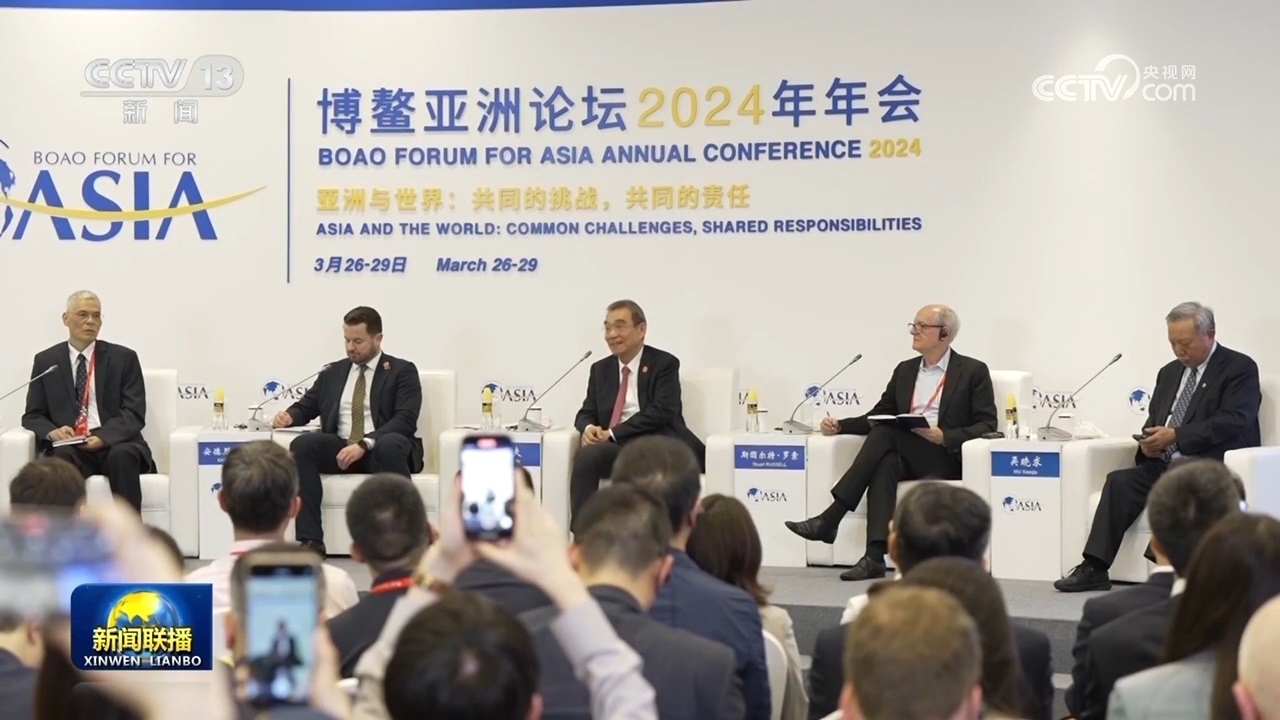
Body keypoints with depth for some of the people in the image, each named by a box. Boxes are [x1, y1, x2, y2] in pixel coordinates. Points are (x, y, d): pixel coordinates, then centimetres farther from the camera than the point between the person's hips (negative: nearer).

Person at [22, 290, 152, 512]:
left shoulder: (124, 358, 10)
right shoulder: (46, 361, 14)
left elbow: (134, 414, 1)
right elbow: (32, 416, 13)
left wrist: (104, 437, -19)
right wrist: (52, 431, -12)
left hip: (114, 444, 0)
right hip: (68, 446, 1)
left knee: (123, 456, -36)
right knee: (62, 458, -35)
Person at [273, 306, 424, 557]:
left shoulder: (402, 371, 5)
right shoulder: (333, 372, 20)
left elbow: (405, 420, -9)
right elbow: (306, 407, 23)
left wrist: (364, 444, -23)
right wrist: (289, 416, -4)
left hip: (383, 448, -4)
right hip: (340, 449, 4)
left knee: (390, 445, -39)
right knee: (302, 444, -26)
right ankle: (311, 541, -30)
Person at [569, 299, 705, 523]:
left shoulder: (664, 363, 4)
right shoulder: (600, 369, 21)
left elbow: (661, 412, -9)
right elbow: (586, 413, 19)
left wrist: (613, 433, -14)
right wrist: (588, 427, -8)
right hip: (615, 448, 5)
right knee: (586, 456, -29)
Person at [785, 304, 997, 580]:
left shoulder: (973, 371, 5)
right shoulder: (905, 370, 21)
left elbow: (987, 425, -2)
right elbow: (879, 415, 19)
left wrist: (944, 436, -18)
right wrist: (840, 425, 1)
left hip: (944, 459, -4)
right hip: (903, 456, 4)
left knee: (885, 433, -29)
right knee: (884, 464, -34)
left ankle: (831, 518, -31)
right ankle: (875, 557, -47)